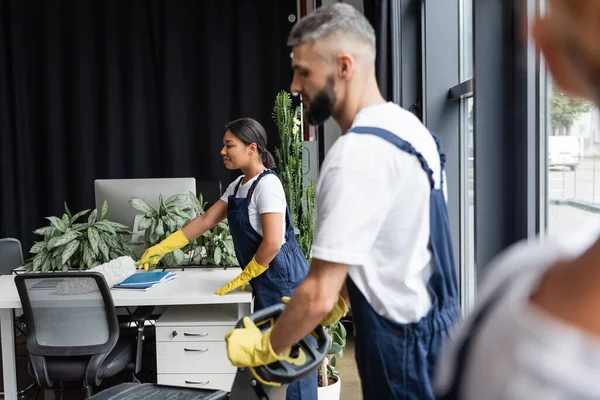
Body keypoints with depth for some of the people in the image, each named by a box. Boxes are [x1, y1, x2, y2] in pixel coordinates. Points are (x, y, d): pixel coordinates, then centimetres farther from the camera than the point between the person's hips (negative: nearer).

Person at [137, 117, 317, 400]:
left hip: (283, 279, -9)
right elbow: (205, 221, 14)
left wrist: (244, 277, -11)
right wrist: (160, 248, 14)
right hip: (266, 281, 9)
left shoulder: (267, 185, -16)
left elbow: (272, 243, -22)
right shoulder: (237, 186, 11)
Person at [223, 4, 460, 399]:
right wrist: (342, 299, 10)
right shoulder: (407, 126, 4)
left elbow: (320, 295, -25)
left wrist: (263, 348, -8)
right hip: (433, 326, 9)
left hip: (403, 344, -9)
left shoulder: (357, 151, -25)